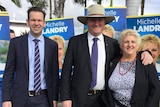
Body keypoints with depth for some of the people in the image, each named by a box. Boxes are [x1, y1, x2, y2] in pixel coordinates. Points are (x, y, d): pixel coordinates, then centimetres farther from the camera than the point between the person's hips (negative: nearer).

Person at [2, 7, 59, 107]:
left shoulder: (52, 45, 3)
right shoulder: (16, 42, 0)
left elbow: (54, 74, 7)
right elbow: (9, 72, 0)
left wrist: (54, 98, 4)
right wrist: (6, 99, -6)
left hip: (44, 99, 1)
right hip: (21, 98, -1)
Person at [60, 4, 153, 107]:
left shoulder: (113, 43, 2)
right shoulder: (75, 41, -3)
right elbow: (66, 70, -3)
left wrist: (145, 52, -8)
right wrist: (65, 97, -8)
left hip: (104, 98, 2)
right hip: (80, 98, -2)